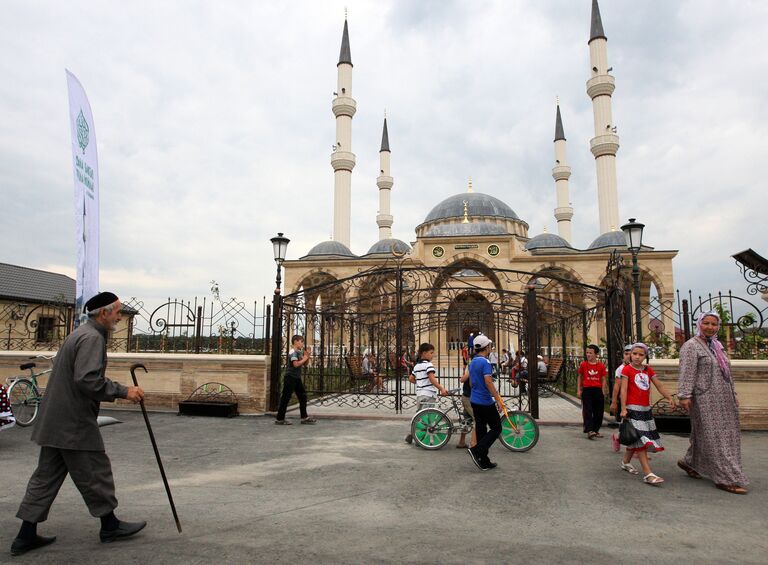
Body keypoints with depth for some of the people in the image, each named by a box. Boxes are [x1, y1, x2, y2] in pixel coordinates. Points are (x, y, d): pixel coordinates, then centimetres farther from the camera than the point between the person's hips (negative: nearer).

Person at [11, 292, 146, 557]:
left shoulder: (81, 334, 15)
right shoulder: (92, 338, -18)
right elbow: (88, 380, -28)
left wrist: (118, 390, 15)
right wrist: (123, 391, -21)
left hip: (56, 422, 10)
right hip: (75, 424, -10)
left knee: (46, 476, 15)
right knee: (95, 473, 4)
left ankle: (26, 536, 22)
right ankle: (110, 525, 18)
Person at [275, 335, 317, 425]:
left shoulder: (300, 352, 12)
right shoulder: (293, 352, -15)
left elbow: (305, 364, 16)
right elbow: (296, 364, -27)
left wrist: (308, 355, 2)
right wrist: (304, 358, -16)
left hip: (297, 378, 10)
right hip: (290, 377, -10)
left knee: (303, 396, 9)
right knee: (286, 397, -4)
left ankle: (304, 417, 15)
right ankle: (279, 419, 3)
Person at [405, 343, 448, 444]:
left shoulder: (417, 366, 15)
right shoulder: (429, 365, -10)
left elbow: (411, 378, 20)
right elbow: (432, 379, -22)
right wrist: (441, 389, -27)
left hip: (419, 393, 8)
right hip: (428, 394, -8)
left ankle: (411, 435, 19)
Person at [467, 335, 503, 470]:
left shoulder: (472, 363, 12)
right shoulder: (485, 362, -16)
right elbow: (488, 382, -23)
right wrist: (498, 399, -19)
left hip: (474, 401, 9)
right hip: (486, 402, -9)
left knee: (480, 429, 10)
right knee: (496, 428, 2)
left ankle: (484, 462, 14)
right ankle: (476, 450, -10)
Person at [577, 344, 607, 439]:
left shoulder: (601, 366, 2)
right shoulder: (583, 365, 2)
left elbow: (603, 380, 7)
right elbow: (580, 378, 10)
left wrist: (603, 392, 1)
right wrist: (578, 390, 4)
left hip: (598, 390, 1)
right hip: (587, 390, -1)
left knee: (598, 412, 7)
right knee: (588, 411, -8)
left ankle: (596, 430, 20)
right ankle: (589, 430, -13)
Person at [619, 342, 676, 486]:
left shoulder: (648, 370, 12)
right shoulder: (627, 369, -6)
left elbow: (659, 385, 6)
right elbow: (623, 390, -11)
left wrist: (669, 397, -11)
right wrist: (623, 408, -17)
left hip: (646, 409, 7)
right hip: (633, 409, -7)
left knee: (636, 440, 14)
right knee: (640, 439, -11)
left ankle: (625, 462, 32)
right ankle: (648, 473, -13)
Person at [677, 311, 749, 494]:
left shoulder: (716, 346, 16)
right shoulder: (691, 346, -10)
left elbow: (725, 373, 22)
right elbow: (686, 373, -18)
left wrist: (733, 394, 20)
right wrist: (685, 395, -25)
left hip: (722, 400, 9)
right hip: (705, 399, -9)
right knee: (714, 437, -4)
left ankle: (689, 463, 29)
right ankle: (726, 478, 0)